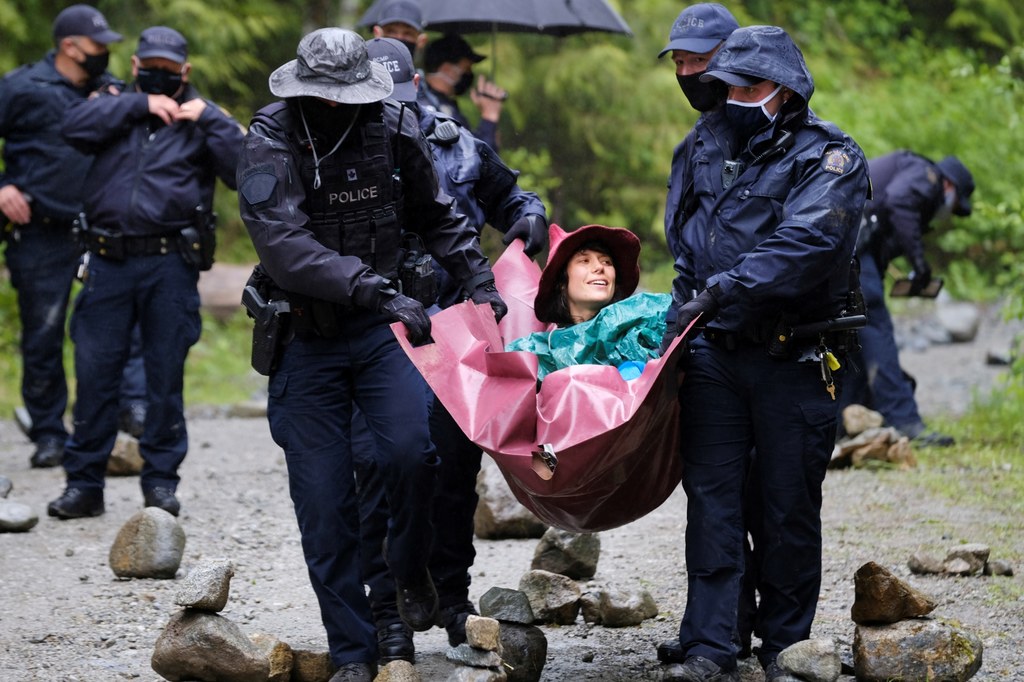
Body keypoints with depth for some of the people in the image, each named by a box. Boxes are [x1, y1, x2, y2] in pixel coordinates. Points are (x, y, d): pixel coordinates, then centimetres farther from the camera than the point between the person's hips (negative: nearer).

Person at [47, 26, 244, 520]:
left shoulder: (201, 117, 10)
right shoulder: (116, 107, 14)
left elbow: (242, 169, -4)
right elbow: (74, 127, -7)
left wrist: (207, 119, -10)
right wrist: (140, 104, -7)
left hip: (170, 264, -1)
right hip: (108, 261, 1)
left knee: (165, 375, 4)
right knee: (94, 372, 2)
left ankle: (161, 479, 13)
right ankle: (83, 482, 9)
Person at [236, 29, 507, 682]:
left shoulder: (394, 128, -2)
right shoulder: (271, 144, -13)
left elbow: (436, 216, 16)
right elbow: (284, 247, -28)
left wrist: (479, 281, 7)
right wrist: (380, 291, -35)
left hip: (381, 329, 2)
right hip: (307, 339, -1)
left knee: (412, 451, -22)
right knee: (325, 503, -1)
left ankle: (410, 566, 8)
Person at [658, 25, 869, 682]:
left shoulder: (829, 159, -8)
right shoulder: (710, 144, 10)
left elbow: (803, 246, -23)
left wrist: (721, 290, -26)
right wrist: (682, 313, 15)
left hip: (794, 360, -4)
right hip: (715, 353, 4)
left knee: (789, 509, 5)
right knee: (712, 498, -1)